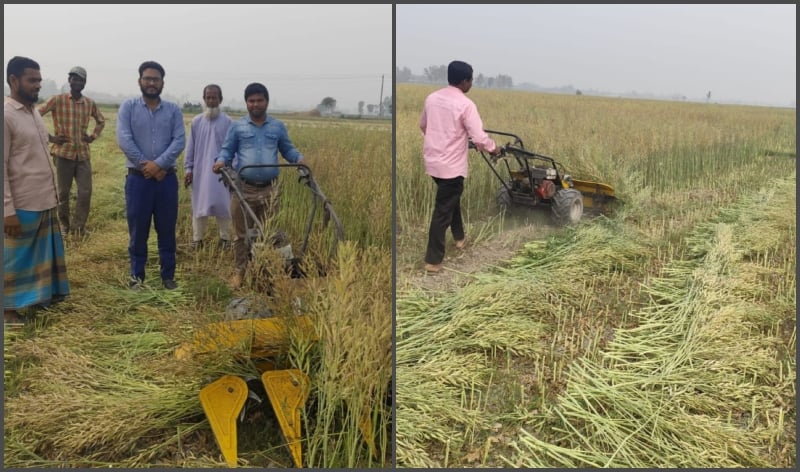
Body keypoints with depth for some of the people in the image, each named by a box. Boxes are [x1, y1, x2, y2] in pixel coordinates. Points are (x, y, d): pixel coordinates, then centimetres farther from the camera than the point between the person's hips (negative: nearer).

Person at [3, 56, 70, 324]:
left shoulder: (34, 112, 10)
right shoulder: (6, 115, -15)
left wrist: (53, 192, 17)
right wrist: (8, 209, -20)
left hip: (45, 201, 8)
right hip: (22, 205, -7)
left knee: (44, 252, 18)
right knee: (15, 257, 7)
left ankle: (40, 295, 34)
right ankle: (9, 307, 22)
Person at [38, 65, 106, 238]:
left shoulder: (90, 103, 6)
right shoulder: (57, 100, -5)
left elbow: (101, 121, 24)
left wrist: (93, 136, 10)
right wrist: (49, 137, -7)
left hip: (83, 154, 3)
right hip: (63, 152, -3)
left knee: (86, 192, 0)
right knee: (63, 192, 6)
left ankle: (79, 225, 14)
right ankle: (64, 224, 23)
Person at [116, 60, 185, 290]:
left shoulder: (173, 109, 5)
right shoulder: (128, 107, 1)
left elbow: (180, 141, -5)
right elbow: (123, 140, -9)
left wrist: (158, 164, -16)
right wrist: (145, 165, -14)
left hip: (167, 178, 1)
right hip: (138, 178, -1)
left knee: (167, 230, 9)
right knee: (138, 230, 7)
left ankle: (168, 275, 20)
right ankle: (136, 275, 20)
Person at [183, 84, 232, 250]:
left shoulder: (227, 121, -2)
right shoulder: (196, 121, 6)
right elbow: (190, 147, 9)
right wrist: (188, 168, 5)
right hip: (200, 172, 2)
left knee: (223, 205, 2)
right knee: (199, 205, 6)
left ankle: (225, 238, 15)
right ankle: (197, 239, 15)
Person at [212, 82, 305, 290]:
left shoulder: (278, 126, 10)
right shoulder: (237, 126, 7)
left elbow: (287, 149, 14)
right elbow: (227, 150, 6)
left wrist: (299, 158, -8)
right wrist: (221, 161, -16)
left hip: (270, 189, 1)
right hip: (243, 188, -1)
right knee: (242, 233, 7)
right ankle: (239, 271, 18)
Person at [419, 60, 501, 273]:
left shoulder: (432, 97, 4)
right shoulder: (465, 104, -18)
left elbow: (423, 125, 19)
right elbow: (479, 138, -20)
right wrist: (493, 148, 0)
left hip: (432, 160, 8)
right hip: (451, 165, -8)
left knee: (452, 199, 27)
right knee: (443, 210, -1)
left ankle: (459, 237, 43)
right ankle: (433, 260, 4)